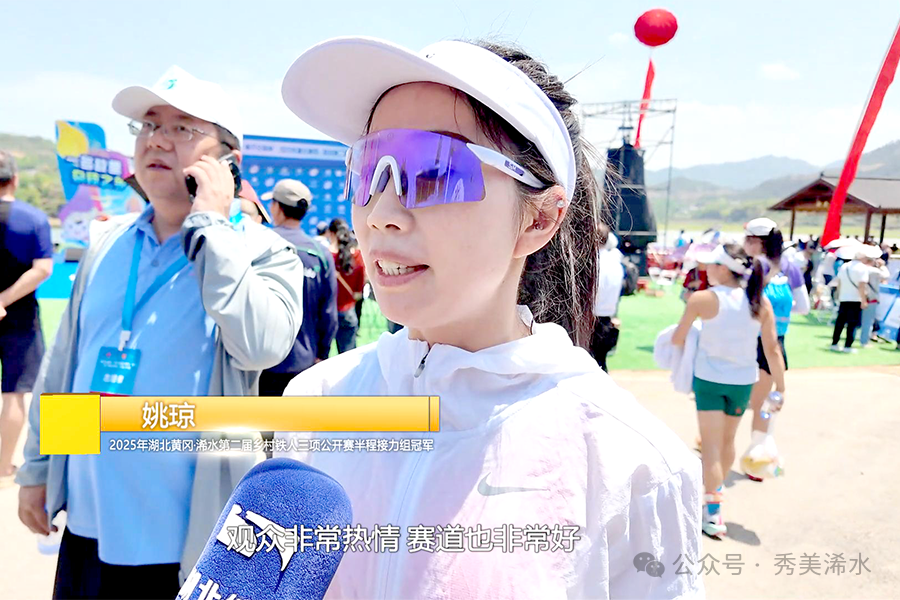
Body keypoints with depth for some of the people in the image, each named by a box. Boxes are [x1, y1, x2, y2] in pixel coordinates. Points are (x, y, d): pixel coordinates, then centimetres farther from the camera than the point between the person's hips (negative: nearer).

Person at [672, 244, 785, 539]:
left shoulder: (702, 299, -14)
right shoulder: (761, 302, -5)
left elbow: (677, 339, -7)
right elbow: (773, 349, -4)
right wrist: (780, 387, 4)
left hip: (709, 378, -4)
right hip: (743, 381, 4)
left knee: (711, 445, 3)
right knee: (727, 440, 23)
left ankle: (713, 513, 2)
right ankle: (716, 491, 44)